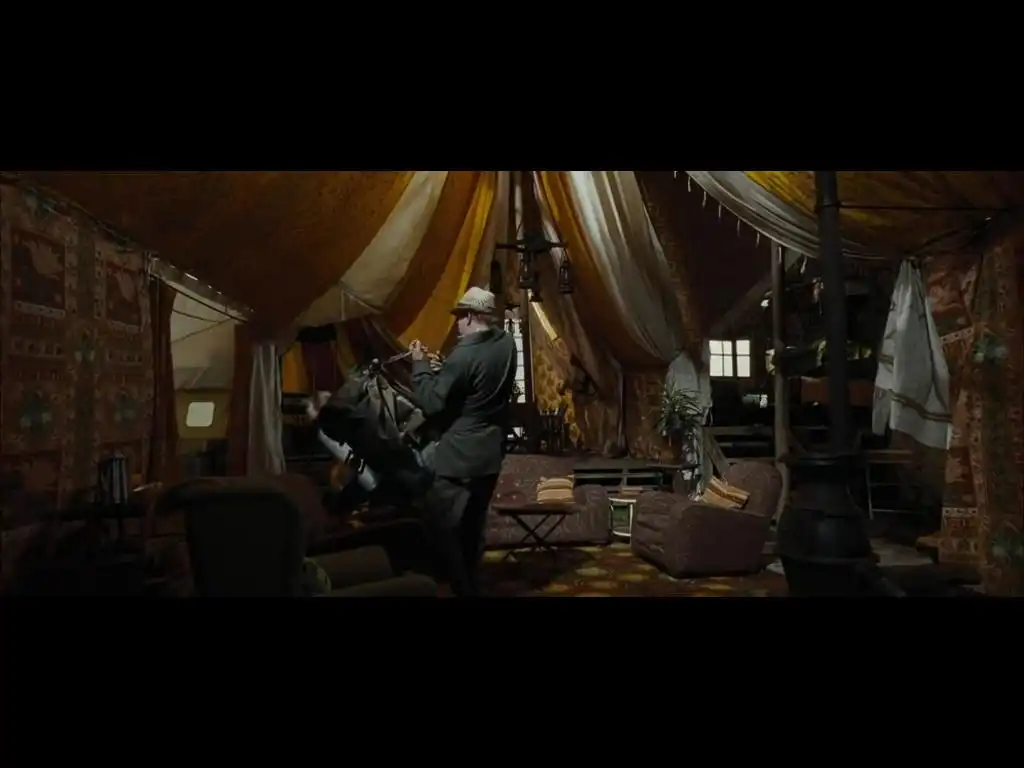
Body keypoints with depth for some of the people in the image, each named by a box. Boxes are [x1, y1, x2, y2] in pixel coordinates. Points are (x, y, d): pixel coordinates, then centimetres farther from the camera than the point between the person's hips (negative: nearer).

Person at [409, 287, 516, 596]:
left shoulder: (465, 353, -22)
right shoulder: (506, 344, 3)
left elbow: (431, 403, -19)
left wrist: (420, 365, -7)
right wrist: (442, 370, 11)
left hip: (458, 457, -8)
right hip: (490, 453, 8)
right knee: (474, 527, 20)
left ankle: (461, 588, 12)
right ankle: (471, 584, 33)